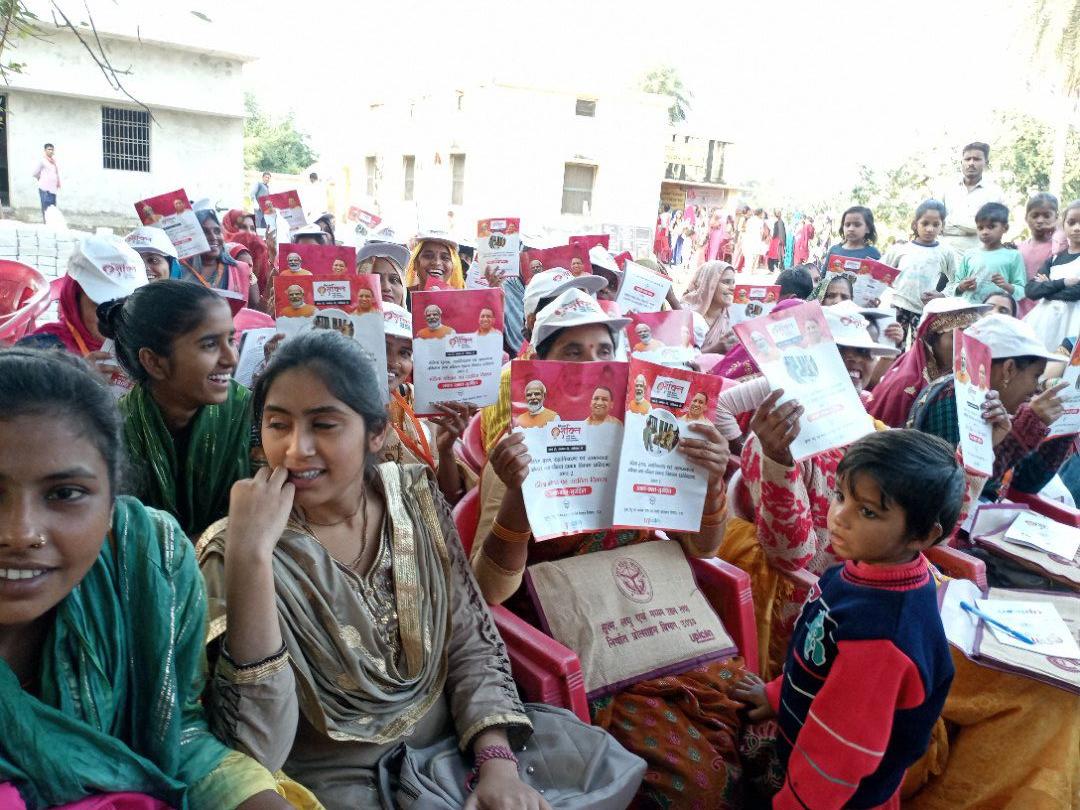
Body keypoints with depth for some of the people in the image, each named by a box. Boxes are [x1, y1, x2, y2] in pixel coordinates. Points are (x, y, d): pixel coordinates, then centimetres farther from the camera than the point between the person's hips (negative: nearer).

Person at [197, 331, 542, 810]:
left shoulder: (414, 496, -3)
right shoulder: (229, 552, -13)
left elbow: (473, 641, 1)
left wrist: (499, 764, -13)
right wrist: (249, 555, -28)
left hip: (453, 748, 4)